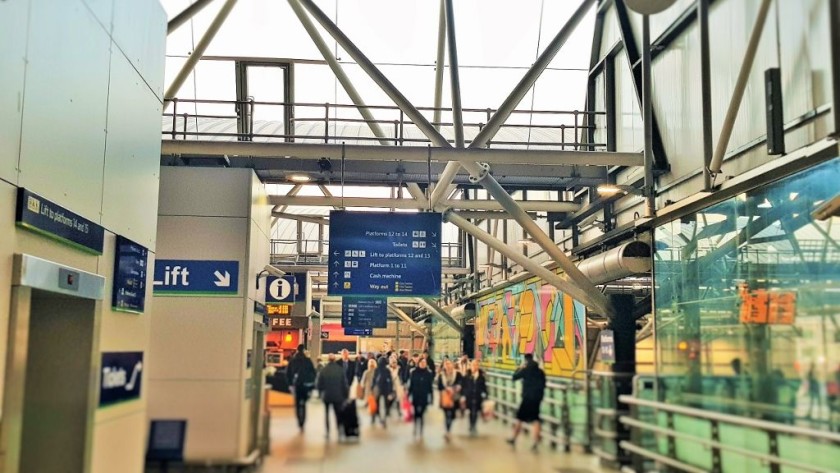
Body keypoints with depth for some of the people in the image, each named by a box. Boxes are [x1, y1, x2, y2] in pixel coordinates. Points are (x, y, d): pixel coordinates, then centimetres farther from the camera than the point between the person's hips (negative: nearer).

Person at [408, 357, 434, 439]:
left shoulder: (428, 373, -2)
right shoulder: (413, 372, -2)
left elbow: (430, 386, 1)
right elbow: (410, 385, 0)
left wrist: (430, 397, 0)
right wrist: (409, 395, -2)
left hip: (424, 397, 0)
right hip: (415, 396, 0)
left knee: (421, 414, 0)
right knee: (416, 414, 5)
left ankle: (421, 430, 10)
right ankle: (415, 429, 18)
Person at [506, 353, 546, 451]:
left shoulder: (525, 370, -8)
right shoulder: (541, 372, 6)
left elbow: (514, 377, 2)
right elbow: (543, 385, 11)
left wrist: (520, 368, 11)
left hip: (527, 398, -4)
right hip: (537, 398, 4)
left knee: (519, 418, 10)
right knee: (536, 420, 4)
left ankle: (514, 439, 21)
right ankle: (536, 442, -5)